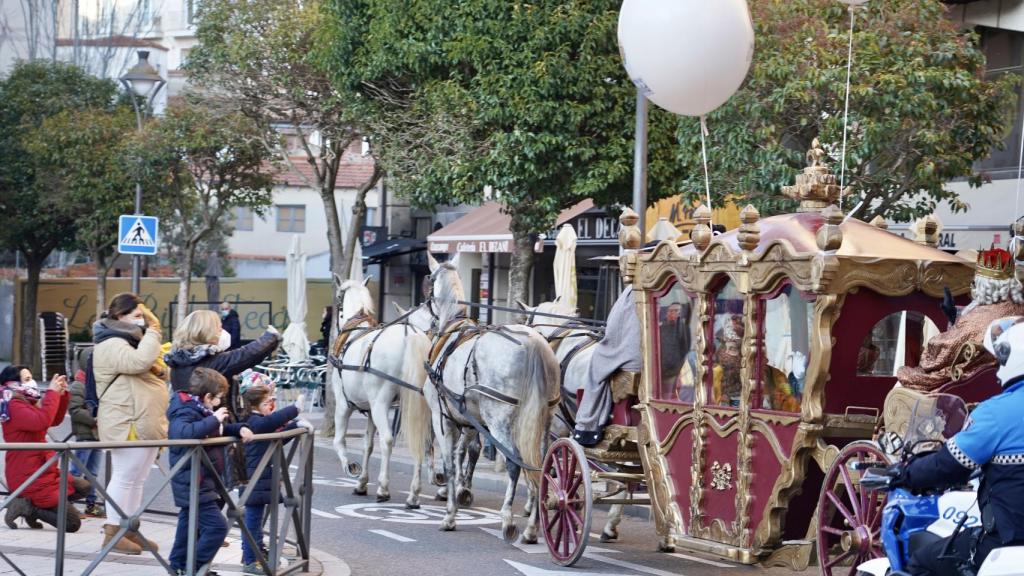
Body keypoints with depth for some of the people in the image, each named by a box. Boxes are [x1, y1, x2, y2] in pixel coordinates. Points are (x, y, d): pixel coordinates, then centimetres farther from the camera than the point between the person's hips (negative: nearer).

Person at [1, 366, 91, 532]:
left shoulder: (27, 404, 15)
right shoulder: (15, 407, -17)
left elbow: (55, 420, 21)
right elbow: (41, 422, -34)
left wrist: (62, 394, 7)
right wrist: (52, 392, -25)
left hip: (39, 473, 10)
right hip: (29, 478, -10)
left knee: (82, 487, 21)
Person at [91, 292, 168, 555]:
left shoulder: (132, 339, 21)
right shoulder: (111, 345, -13)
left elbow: (152, 369, 31)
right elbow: (140, 361, -31)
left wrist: (160, 370, 9)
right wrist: (153, 331, -20)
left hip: (145, 423, 10)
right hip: (128, 424, -10)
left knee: (138, 479, 12)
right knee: (124, 478, -7)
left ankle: (130, 530, 18)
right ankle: (112, 533, -2)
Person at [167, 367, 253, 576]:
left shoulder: (202, 411, 13)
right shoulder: (186, 412, -18)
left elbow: (221, 430, 28)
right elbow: (183, 432, -41)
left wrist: (239, 429, 8)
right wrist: (213, 420, -34)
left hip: (201, 482, 11)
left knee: (190, 523, 19)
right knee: (216, 525, -13)